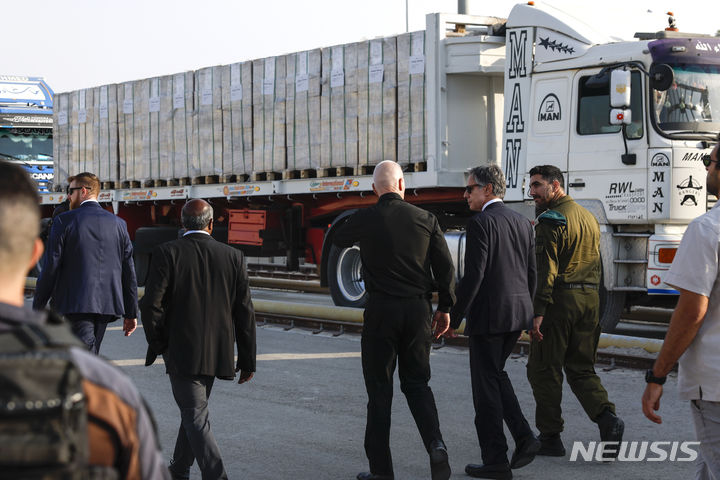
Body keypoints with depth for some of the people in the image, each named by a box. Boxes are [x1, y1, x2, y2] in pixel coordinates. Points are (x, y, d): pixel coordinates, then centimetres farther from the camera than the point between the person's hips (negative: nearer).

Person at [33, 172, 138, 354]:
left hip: (76, 304, -5)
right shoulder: (118, 224, 9)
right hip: (106, 304, 5)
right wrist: (131, 313, 14)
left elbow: (51, 266, -6)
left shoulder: (64, 221, -4)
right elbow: (129, 272, 9)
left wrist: (38, 307, 3)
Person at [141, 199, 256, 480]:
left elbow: (151, 304, -12)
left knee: (195, 417, -3)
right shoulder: (233, 257, 1)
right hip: (217, 353, 4)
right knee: (194, 411, 21)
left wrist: (157, 344, 2)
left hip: (181, 352, -4)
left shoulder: (167, 253, -7)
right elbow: (245, 313, 2)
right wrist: (247, 360, 8)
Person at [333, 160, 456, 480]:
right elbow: (445, 268, 1)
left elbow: (339, 240, 17)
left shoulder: (364, 220, -5)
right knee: (416, 383, 15)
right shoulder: (425, 219, 0)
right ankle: (435, 444, -8)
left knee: (380, 389, 6)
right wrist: (444, 307, 11)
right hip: (418, 309, 2)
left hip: (381, 310, -2)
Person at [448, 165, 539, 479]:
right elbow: (531, 274, 14)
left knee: (487, 383, 1)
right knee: (495, 374, 22)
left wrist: (454, 318, -11)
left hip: (489, 315, -8)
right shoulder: (522, 223, 11)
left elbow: (473, 276, -17)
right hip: (518, 312, 8)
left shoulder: (481, 223, -12)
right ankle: (523, 436, 8)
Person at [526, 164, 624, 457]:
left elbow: (546, 269, -17)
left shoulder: (551, 219, -10)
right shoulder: (589, 217, 16)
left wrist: (538, 312, -18)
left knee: (544, 370, 3)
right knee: (581, 368, 13)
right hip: (590, 299, 8)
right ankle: (607, 418, -9)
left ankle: (550, 437, 7)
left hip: (559, 299, -8)